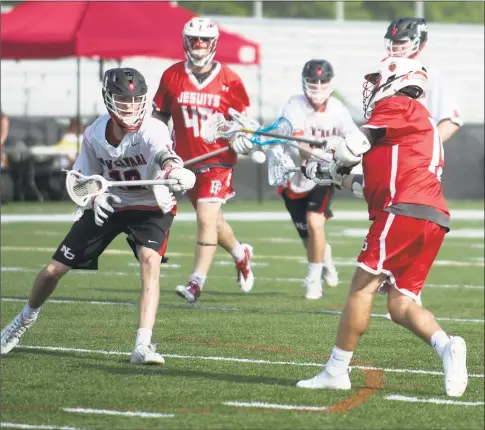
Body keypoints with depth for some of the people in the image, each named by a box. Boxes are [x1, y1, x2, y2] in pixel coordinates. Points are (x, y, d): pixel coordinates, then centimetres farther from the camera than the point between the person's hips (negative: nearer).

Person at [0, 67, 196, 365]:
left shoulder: (152, 131, -29)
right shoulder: (95, 134, -14)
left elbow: (165, 156, -53)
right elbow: (84, 179, 1)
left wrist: (175, 173, -77)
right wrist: (94, 196, -23)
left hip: (151, 207, -3)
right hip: (108, 205, 4)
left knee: (150, 260, -33)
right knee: (54, 270, 4)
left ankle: (143, 346, -33)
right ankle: (25, 320, 35)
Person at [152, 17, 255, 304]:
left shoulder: (229, 80, -5)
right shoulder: (172, 77, 0)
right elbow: (159, 117, 10)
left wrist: (241, 137, -12)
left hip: (218, 161, -4)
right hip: (187, 161, 4)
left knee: (207, 218, -16)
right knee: (212, 219, 15)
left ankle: (197, 283, -13)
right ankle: (241, 254, 43)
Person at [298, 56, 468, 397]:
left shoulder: (398, 106, 5)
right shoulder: (421, 124, 32)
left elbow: (355, 146, -3)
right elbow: (377, 186, 30)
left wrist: (337, 166, 17)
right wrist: (336, 177, 31)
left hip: (404, 212, -9)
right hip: (433, 219, 9)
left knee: (364, 286, -4)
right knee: (400, 304, 6)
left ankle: (337, 370, -3)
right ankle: (446, 346, -17)